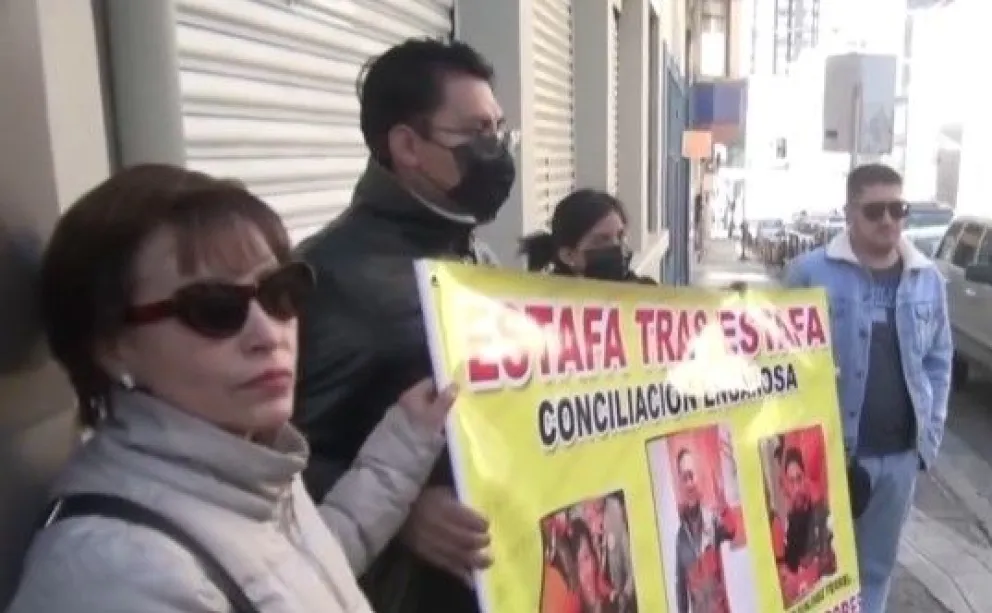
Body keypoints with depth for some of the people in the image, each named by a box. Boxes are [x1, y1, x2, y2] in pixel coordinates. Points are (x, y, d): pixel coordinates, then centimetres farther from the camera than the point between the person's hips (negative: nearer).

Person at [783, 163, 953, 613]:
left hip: (900, 452, 4)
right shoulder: (811, 271, -10)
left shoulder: (927, 279, 4)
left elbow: (939, 359, 10)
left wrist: (932, 431, 5)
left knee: (877, 565, 19)